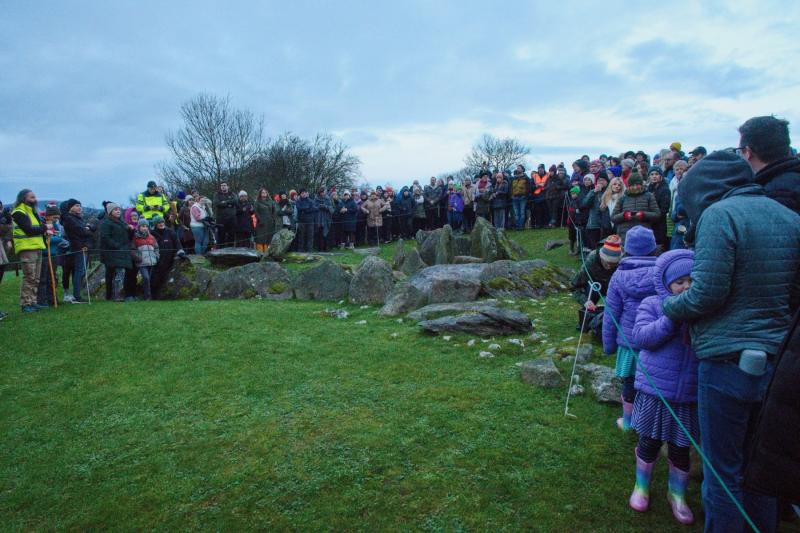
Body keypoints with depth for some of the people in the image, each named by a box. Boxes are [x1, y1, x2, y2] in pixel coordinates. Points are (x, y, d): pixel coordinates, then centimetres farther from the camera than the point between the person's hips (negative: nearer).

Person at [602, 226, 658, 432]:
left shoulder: (619, 276, -7)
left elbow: (611, 315, -3)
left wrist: (608, 345, 8)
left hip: (629, 341, 0)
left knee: (630, 383, 15)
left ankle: (627, 421, 32)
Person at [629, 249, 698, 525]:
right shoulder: (652, 304, -5)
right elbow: (640, 337, -17)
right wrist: (672, 318, -26)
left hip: (690, 395, 2)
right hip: (655, 390, -2)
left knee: (680, 449, 15)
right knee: (649, 442, 13)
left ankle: (677, 495, 38)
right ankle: (641, 487, 36)